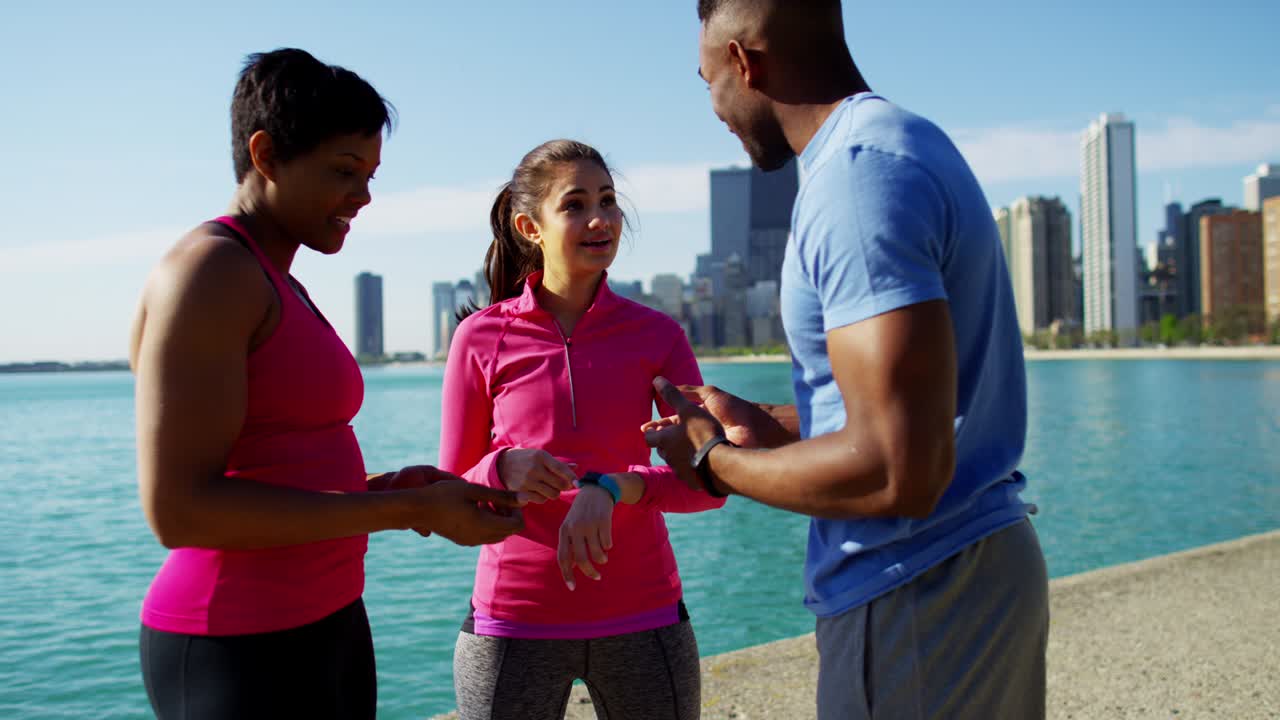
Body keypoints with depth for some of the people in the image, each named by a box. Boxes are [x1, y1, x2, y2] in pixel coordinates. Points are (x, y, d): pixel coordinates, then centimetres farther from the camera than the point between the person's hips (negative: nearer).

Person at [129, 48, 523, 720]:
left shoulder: (274, 288, 15)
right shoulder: (208, 271, -14)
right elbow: (177, 509, -22)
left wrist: (384, 486, 1)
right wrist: (410, 510, -21)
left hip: (323, 627, 10)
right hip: (243, 658, -9)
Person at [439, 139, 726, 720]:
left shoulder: (656, 334, 1)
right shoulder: (481, 338, -2)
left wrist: (612, 487, -23)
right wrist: (501, 471, -18)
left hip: (641, 617, 1)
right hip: (514, 622, -1)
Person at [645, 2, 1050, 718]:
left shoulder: (859, 171, -20)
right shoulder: (910, 143, 12)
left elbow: (898, 473, -26)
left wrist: (713, 460, -11)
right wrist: (765, 424, 17)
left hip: (917, 598, -9)